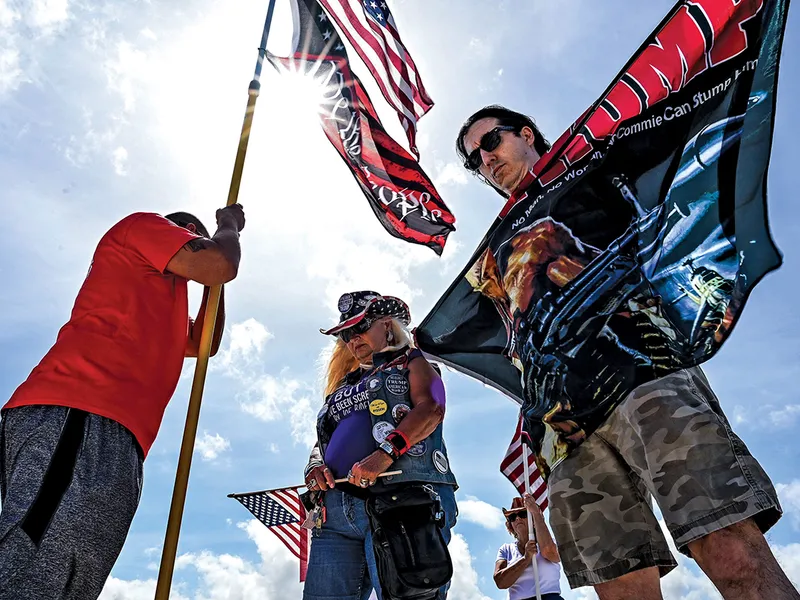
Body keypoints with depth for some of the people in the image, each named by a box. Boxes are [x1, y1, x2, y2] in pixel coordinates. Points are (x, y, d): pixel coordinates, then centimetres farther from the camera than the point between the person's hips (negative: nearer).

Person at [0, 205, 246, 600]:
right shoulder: (143, 225, 13)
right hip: (77, 417, -10)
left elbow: (203, 344, 43)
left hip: (109, 427, 10)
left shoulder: (159, 303, 39)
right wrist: (229, 226, 19)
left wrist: (215, 277, 40)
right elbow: (220, 266, -3)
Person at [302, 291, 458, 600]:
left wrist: (385, 453, -19)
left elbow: (431, 408, -5)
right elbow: (322, 440, 26)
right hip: (337, 508, 6)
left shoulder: (411, 363, 14)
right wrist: (314, 465, 2)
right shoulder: (344, 386, 31)